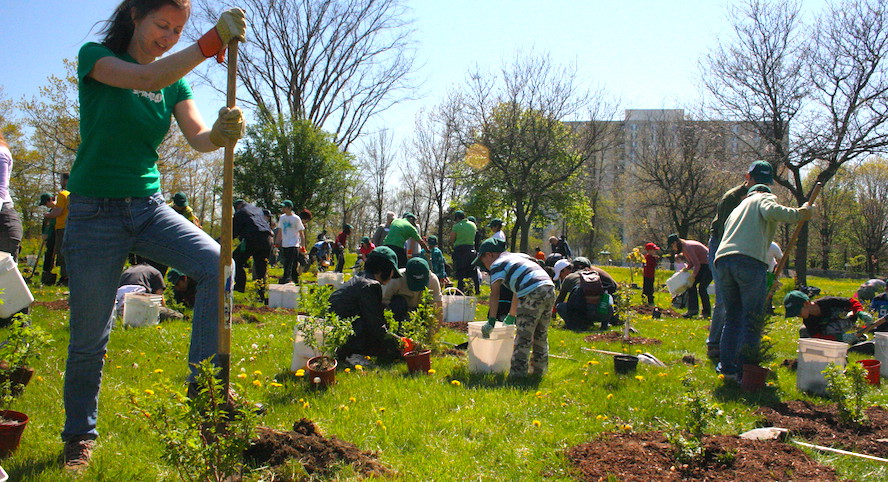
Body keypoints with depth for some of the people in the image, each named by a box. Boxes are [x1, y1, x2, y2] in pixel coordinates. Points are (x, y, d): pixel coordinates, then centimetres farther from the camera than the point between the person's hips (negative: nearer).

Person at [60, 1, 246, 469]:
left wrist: (221, 133, -30)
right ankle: (80, 435, 23)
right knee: (88, 337, 2)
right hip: (95, 213, -4)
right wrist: (211, 42, -36)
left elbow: (196, 137, -6)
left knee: (218, 264, -21)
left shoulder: (174, 80, 8)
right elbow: (145, 78, -26)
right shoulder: (94, 57, -5)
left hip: (150, 207, 4)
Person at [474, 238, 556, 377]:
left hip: (533, 294, -9)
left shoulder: (497, 264, 7)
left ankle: (518, 372, 3)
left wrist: (491, 321, -1)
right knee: (541, 335, 19)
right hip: (550, 289, 9)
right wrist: (511, 316, 41)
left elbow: (495, 294, -3)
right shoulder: (516, 257, 31)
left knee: (523, 336, 0)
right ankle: (538, 369, 28)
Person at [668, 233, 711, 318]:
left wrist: (693, 277, -19)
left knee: (702, 288, -13)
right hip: (703, 265, 10)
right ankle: (693, 309, 0)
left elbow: (697, 264, -25)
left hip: (709, 266, -10)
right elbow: (691, 263, 12)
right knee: (691, 284, 2)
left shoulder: (687, 247, -24)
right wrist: (685, 269, -5)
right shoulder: (684, 248, 7)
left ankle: (707, 312, -3)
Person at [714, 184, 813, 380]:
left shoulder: (738, 207, 37)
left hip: (722, 260, 6)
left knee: (733, 317, 17)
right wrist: (798, 214, 3)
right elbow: (771, 212, -6)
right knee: (752, 319, -1)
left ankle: (727, 366, 16)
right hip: (750, 260, -6)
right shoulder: (765, 198, 18)